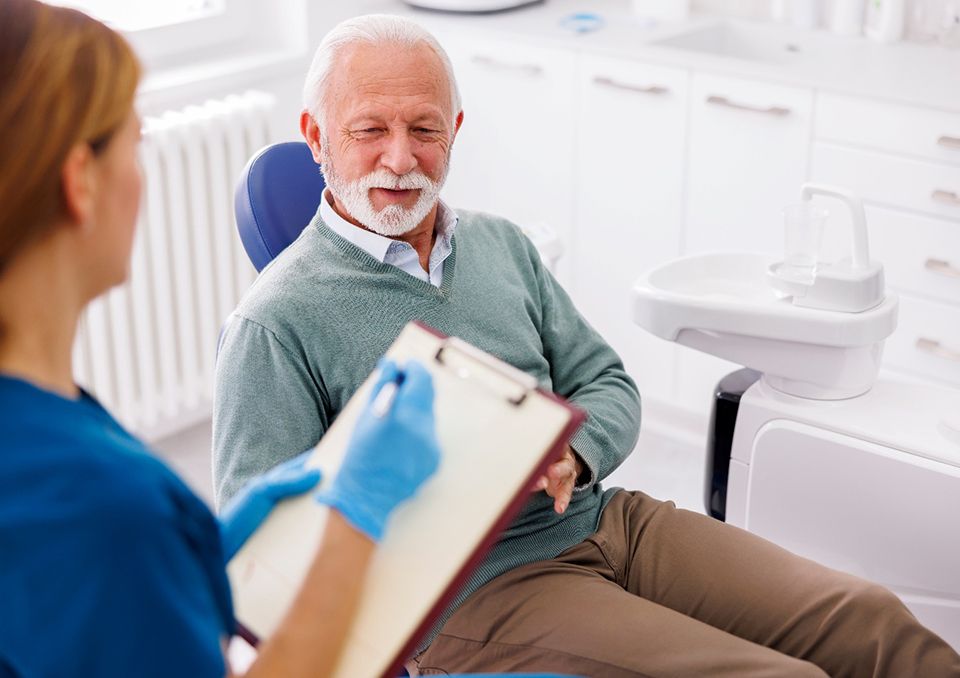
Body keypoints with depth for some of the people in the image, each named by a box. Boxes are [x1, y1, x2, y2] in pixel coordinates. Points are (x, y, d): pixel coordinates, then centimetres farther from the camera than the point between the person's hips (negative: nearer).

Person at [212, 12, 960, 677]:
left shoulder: (501, 244, 13)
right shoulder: (277, 324, -7)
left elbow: (607, 384, 14)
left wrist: (569, 455, -10)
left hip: (604, 519, 6)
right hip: (473, 592, -6)